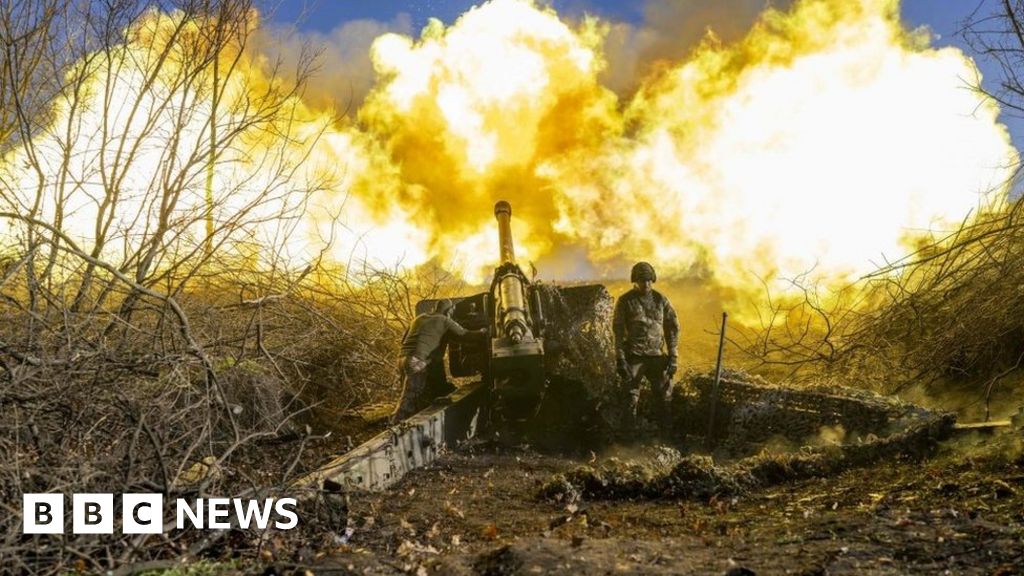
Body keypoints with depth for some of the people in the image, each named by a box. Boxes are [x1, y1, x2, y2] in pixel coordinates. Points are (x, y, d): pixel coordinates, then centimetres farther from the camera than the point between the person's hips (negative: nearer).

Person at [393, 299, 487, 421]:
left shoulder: (419, 318, 23)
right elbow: (464, 333, 14)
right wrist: (481, 332, 32)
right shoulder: (444, 321, 6)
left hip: (403, 358, 8)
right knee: (409, 398, -9)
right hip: (417, 362, -8)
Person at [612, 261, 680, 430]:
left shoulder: (660, 300, 4)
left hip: (657, 356, 3)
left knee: (663, 394, 5)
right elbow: (618, 331, -4)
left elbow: (672, 327, 7)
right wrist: (620, 359, -10)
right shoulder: (625, 301, -4)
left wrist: (673, 355, 2)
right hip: (634, 357, -2)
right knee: (631, 397, 1)